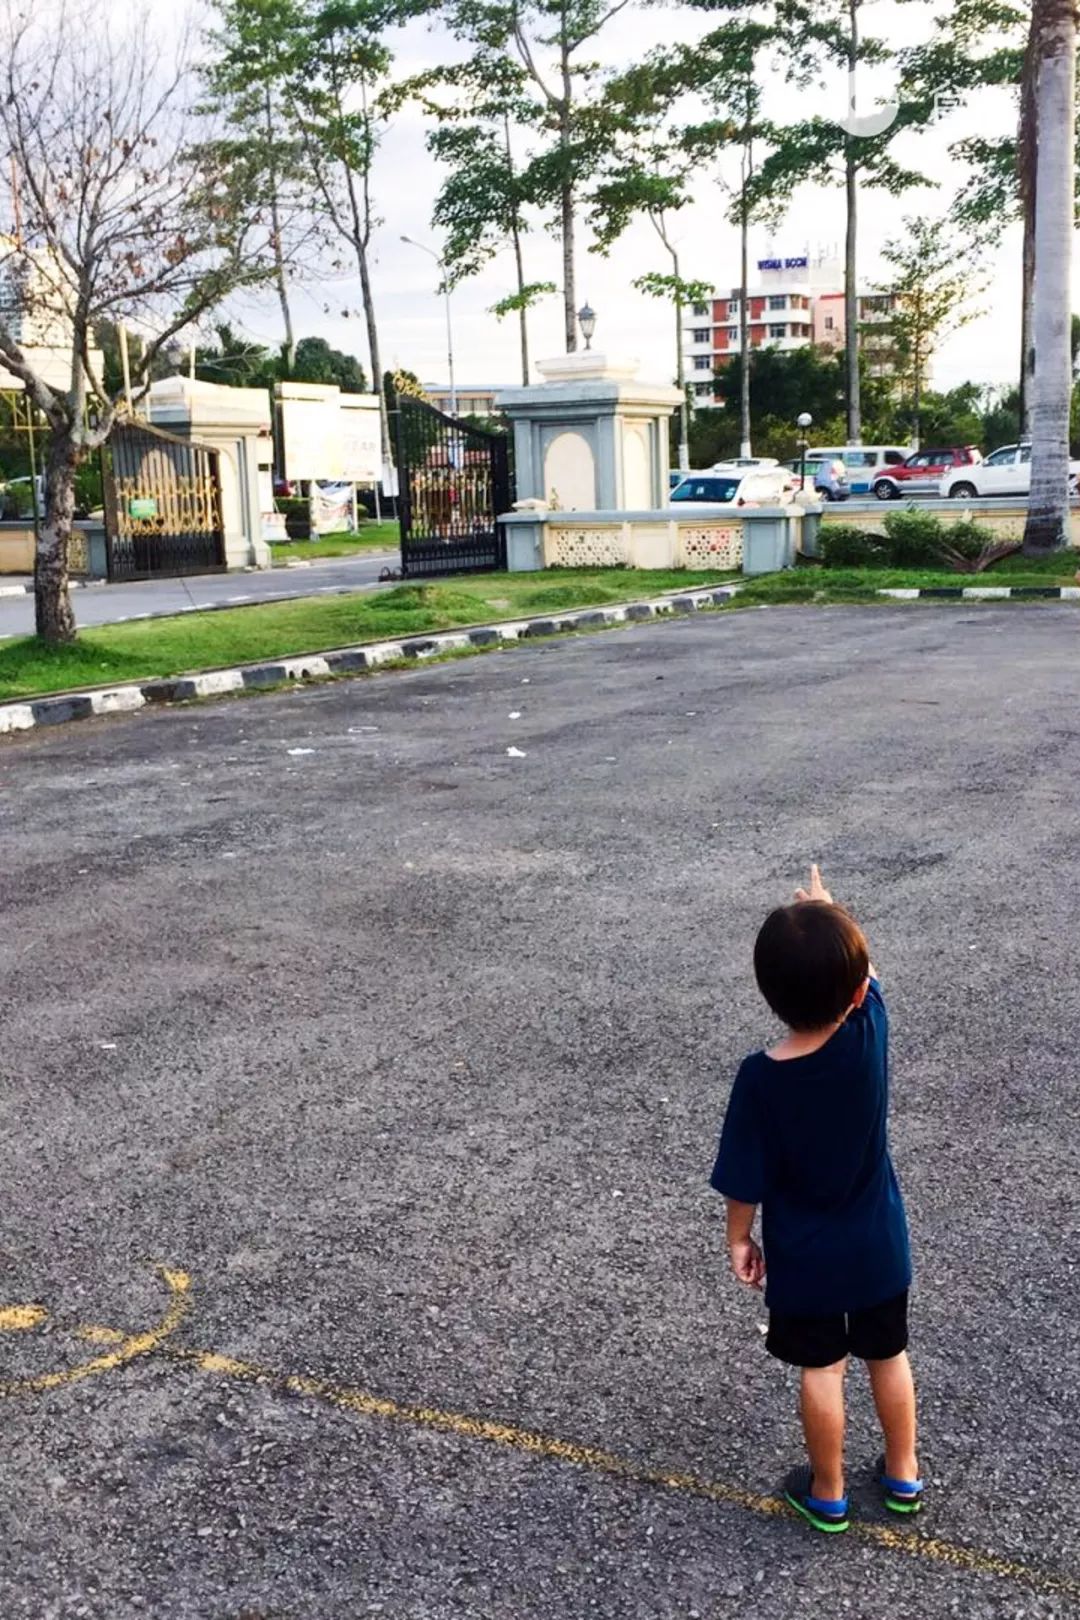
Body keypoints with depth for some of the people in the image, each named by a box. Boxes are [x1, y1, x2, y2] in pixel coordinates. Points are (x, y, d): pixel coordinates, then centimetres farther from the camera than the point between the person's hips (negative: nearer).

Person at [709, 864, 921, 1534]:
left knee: (822, 1369, 16)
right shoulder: (870, 1029, -24)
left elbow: (746, 1180, -15)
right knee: (889, 1357, 22)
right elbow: (865, 978, 1)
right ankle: (904, 1476, 41)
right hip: (880, 1243, 2)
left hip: (804, 1255, -2)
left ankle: (828, 1495, 34)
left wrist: (740, 1238, 2)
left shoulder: (761, 1077, -27)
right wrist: (829, 914, 14)